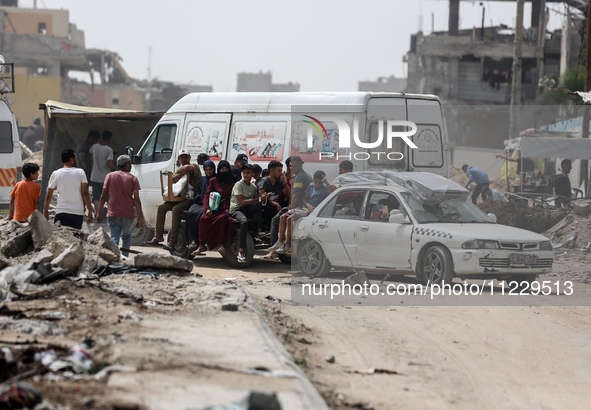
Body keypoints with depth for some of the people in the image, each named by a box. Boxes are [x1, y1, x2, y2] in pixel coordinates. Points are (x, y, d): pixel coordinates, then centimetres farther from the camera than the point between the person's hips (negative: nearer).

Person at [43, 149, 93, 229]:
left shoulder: (56, 174, 3)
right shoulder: (80, 172, 1)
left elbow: (48, 196, 6)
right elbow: (85, 193, -3)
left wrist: (45, 211, 18)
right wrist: (90, 211, 3)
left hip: (62, 212, -1)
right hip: (78, 213, 1)